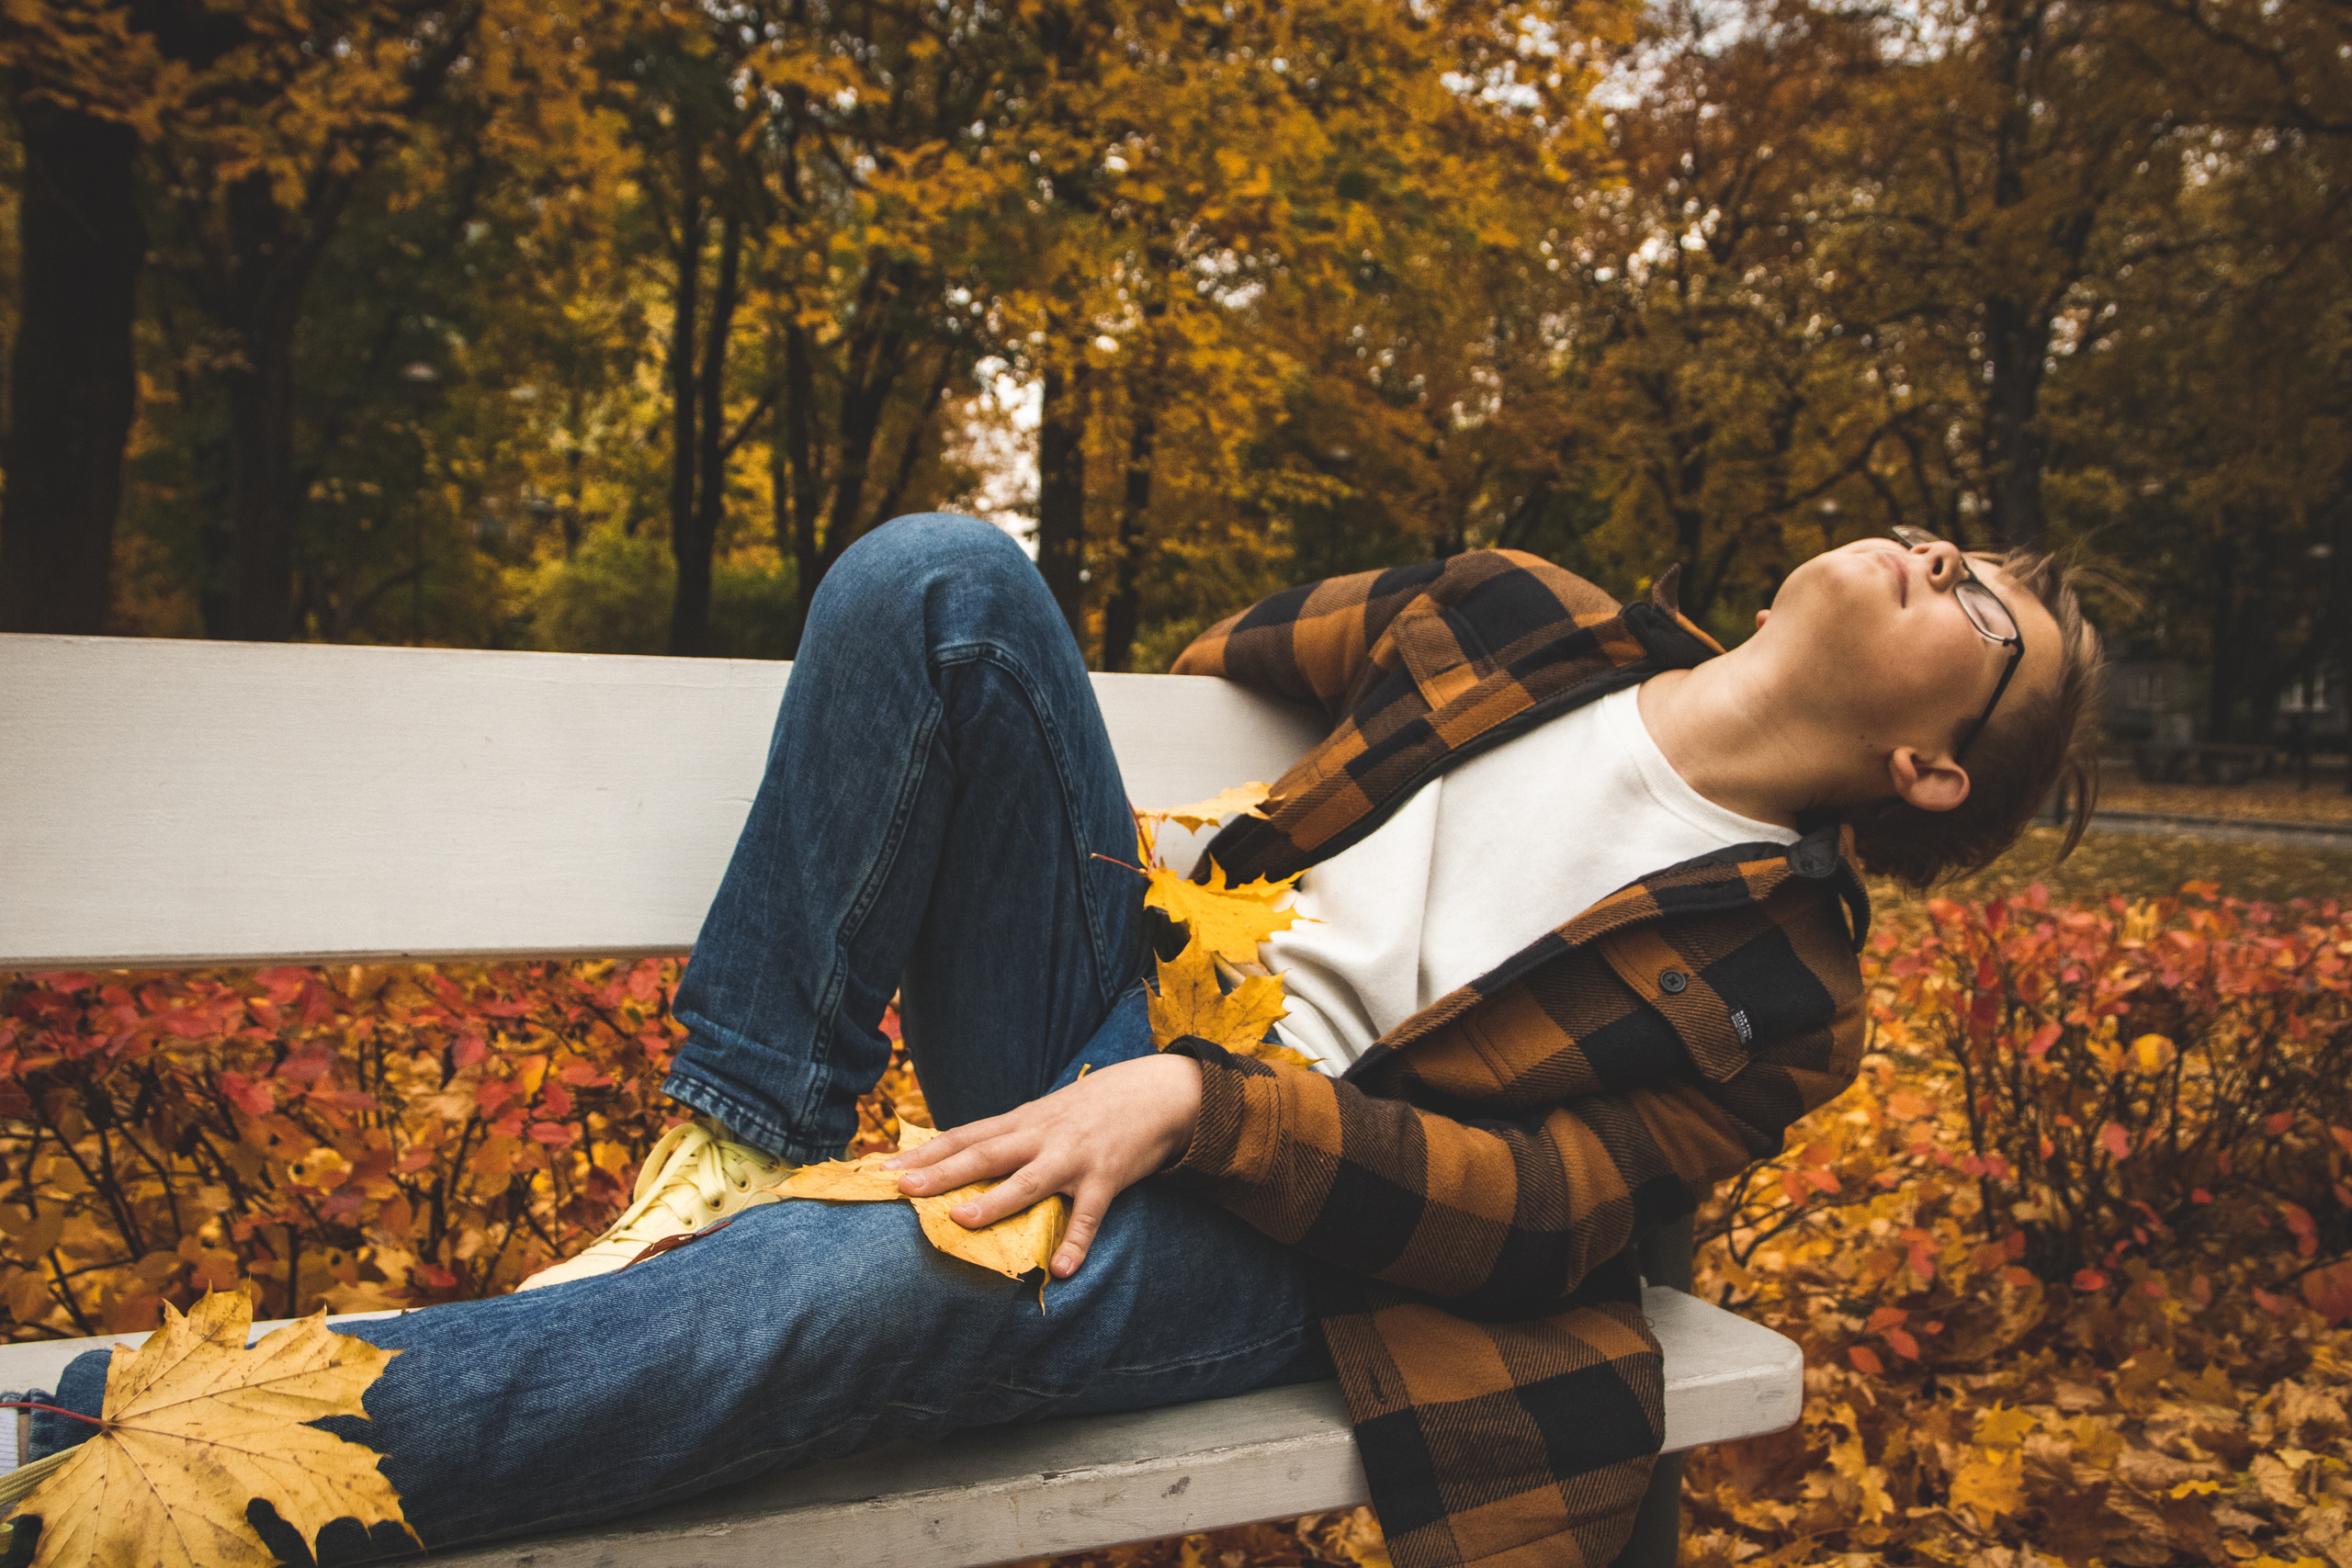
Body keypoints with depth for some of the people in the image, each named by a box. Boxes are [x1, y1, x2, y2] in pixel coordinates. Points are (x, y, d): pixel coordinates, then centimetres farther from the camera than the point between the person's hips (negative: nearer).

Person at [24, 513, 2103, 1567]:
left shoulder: (1776, 981, -1)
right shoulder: (1520, 615, 11)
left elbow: (1535, 1213, -12)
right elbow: (1265, 645, 24)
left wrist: (1194, 1107, -24)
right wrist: (1056, 761, 20)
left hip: (1271, 1235, -5)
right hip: (1111, 1026, 5)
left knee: (898, 1280, -39)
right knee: (936, 570, -16)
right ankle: (749, 1130, -14)